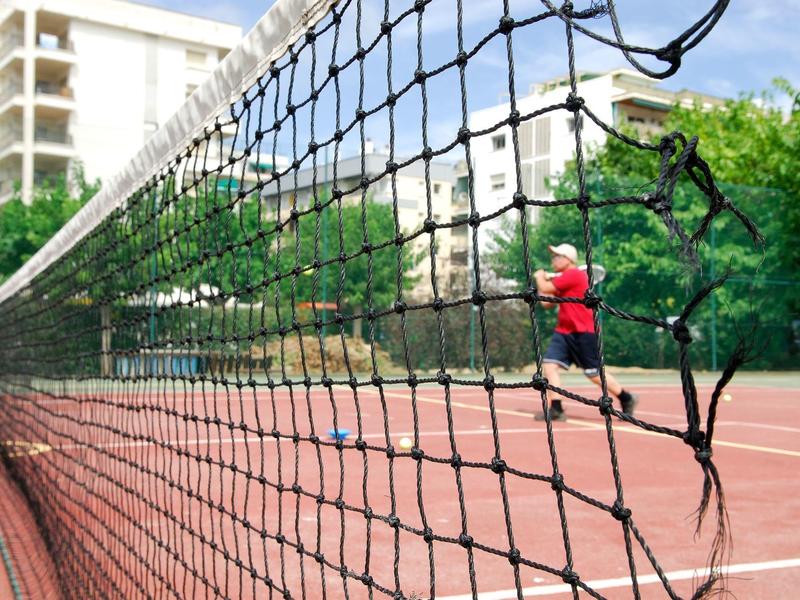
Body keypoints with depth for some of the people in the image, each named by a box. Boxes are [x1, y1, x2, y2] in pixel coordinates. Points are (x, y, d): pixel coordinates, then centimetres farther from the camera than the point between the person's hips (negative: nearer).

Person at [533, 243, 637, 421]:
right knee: (549, 365, -8)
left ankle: (627, 399, 21)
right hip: (564, 332, 9)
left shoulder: (574, 274, -15)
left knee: (594, 374, 1)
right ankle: (556, 409, -7)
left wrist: (539, 277, 5)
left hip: (583, 333, -9)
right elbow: (546, 303, 18)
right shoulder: (562, 279, 16)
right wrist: (542, 279, 12)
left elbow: (545, 289, -15)